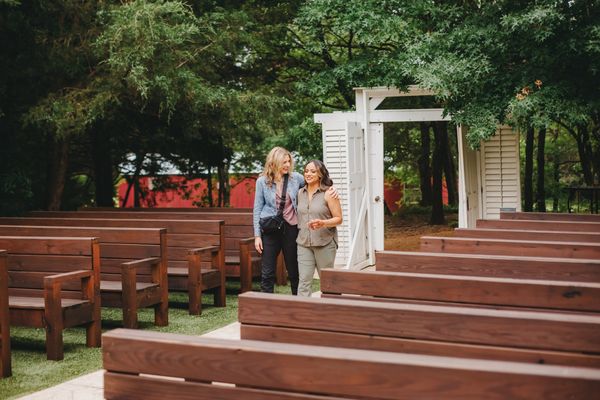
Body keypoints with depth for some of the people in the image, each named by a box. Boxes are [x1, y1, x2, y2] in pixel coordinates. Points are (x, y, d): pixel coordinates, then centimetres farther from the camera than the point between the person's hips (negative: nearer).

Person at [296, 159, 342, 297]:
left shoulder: (328, 193, -6)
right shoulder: (300, 193, 9)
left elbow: (338, 219, -7)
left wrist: (322, 223, -24)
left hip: (325, 242, -3)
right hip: (304, 243, 4)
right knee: (304, 280, -5)